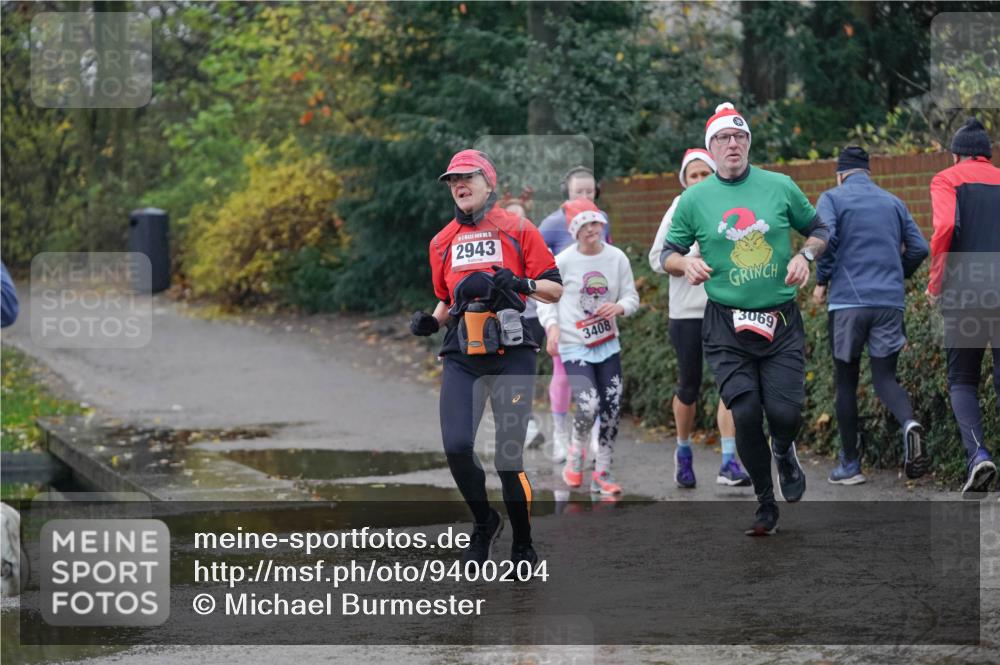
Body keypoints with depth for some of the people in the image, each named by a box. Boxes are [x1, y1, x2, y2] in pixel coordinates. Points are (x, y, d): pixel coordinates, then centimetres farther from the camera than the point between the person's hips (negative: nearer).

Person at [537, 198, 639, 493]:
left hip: (608, 344, 4)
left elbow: (632, 297, 6)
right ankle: (577, 452, 12)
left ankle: (602, 472, 16)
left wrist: (619, 307, -16)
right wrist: (551, 327, -18)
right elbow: (546, 298, -1)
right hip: (574, 346, -4)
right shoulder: (562, 262, -9)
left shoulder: (617, 258, 0)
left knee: (612, 409, 2)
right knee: (588, 406, -19)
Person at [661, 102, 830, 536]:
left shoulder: (780, 187, 5)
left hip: (781, 321, 0)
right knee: (746, 414, -10)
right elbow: (667, 254, 12)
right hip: (727, 326, 0)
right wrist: (686, 263, -11)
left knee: (785, 412, -9)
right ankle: (765, 503, 9)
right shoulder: (694, 199, 4)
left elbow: (819, 230, 16)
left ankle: (784, 451, 29)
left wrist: (805, 255, -4)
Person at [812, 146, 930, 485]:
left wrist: (821, 281, -2)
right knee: (885, 376, 5)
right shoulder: (892, 202, 15)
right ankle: (909, 423, -27)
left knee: (846, 381, 8)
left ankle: (850, 465, 11)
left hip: (848, 301, -3)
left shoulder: (832, 198, 3)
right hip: (890, 301, 3)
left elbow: (825, 237, -15)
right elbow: (919, 248, 11)